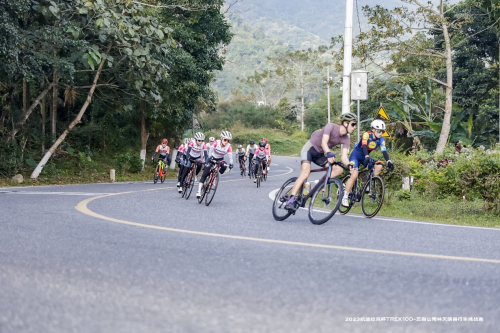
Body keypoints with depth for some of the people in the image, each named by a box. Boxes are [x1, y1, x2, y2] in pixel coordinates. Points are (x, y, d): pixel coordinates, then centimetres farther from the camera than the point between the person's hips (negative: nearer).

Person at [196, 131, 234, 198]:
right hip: (212, 158, -2)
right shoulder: (216, 143, -24)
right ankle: (199, 191, -9)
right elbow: (210, 151, -23)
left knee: (224, 166, -33)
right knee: (205, 174, -10)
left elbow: (230, 157, -25)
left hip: (220, 160, 2)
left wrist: (231, 163, -42)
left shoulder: (228, 146, -20)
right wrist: (210, 158, -38)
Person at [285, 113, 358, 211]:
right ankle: (291, 200, -26)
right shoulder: (331, 126, -23)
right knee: (305, 174, -25)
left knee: (339, 169, -12)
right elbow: (324, 143, -36)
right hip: (310, 149, -7)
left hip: (320, 154, 7)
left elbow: (344, 156, -15)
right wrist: (329, 154, -54)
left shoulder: (346, 140, -6)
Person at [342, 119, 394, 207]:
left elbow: (384, 151, -19)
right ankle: (345, 197, -15)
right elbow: (364, 146, -39)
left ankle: (368, 186, -5)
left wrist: (389, 162, -34)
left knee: (379, 166, -18)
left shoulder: (381, 139, -11)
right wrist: (367, 157, -56)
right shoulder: (366, 135, -25)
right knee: (354, 175, -23)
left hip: (365, 157, 6)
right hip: (356, 155, -6)